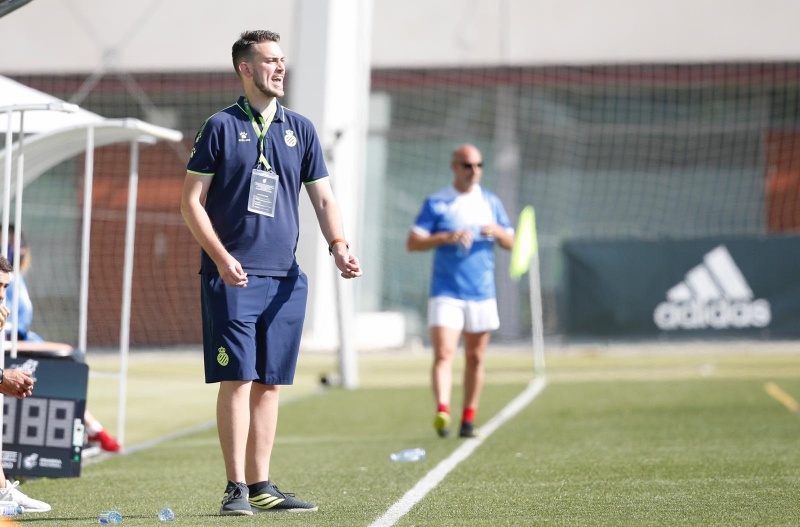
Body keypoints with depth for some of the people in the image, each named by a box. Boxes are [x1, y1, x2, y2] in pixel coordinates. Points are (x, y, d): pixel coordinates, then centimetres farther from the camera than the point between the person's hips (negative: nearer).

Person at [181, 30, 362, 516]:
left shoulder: (300, 129, 13)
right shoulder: (221, 126, 0)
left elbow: (323, 198, 13)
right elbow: (192, 200, -1)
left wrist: (338, 245, -5)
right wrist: (221, 257, -13)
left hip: (285, 278, 4)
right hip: (233, 275, -4)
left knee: (270, 384, 6)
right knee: (237, 379, -8)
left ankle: (261, 485, 12)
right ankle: (237, 489, -5)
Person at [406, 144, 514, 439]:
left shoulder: (491, 202, 11)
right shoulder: (436, 203, 1)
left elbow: (511, 243, 11)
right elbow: (412, 243, -5)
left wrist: (497, 231, -11)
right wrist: (447, 238, -19)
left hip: (482, 294, 3)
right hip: (446, 292, -3)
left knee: (475, 358, 7)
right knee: (443, 354, -17)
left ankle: (468, 420, 14)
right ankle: (442, 412, -28)